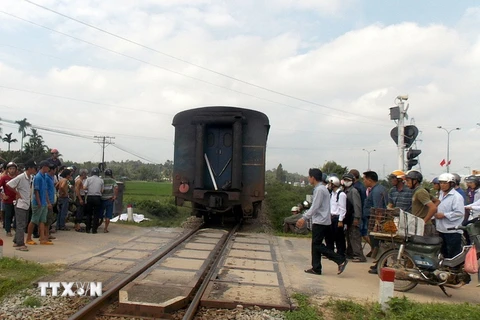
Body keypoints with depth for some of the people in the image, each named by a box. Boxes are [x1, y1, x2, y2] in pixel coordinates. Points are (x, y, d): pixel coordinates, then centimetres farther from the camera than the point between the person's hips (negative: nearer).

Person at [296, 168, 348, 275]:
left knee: (317, 245, -7)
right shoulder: (319, 188, 16)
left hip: (320, 222, -10)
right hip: (318, 221, 10)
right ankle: (316, 268, 15)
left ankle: (341, 260, -7)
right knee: (315, 245, 11)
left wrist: (304, 218, -15)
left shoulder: (320, 189, -15)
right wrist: (304, 218, 20)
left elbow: (315, 207, -19)